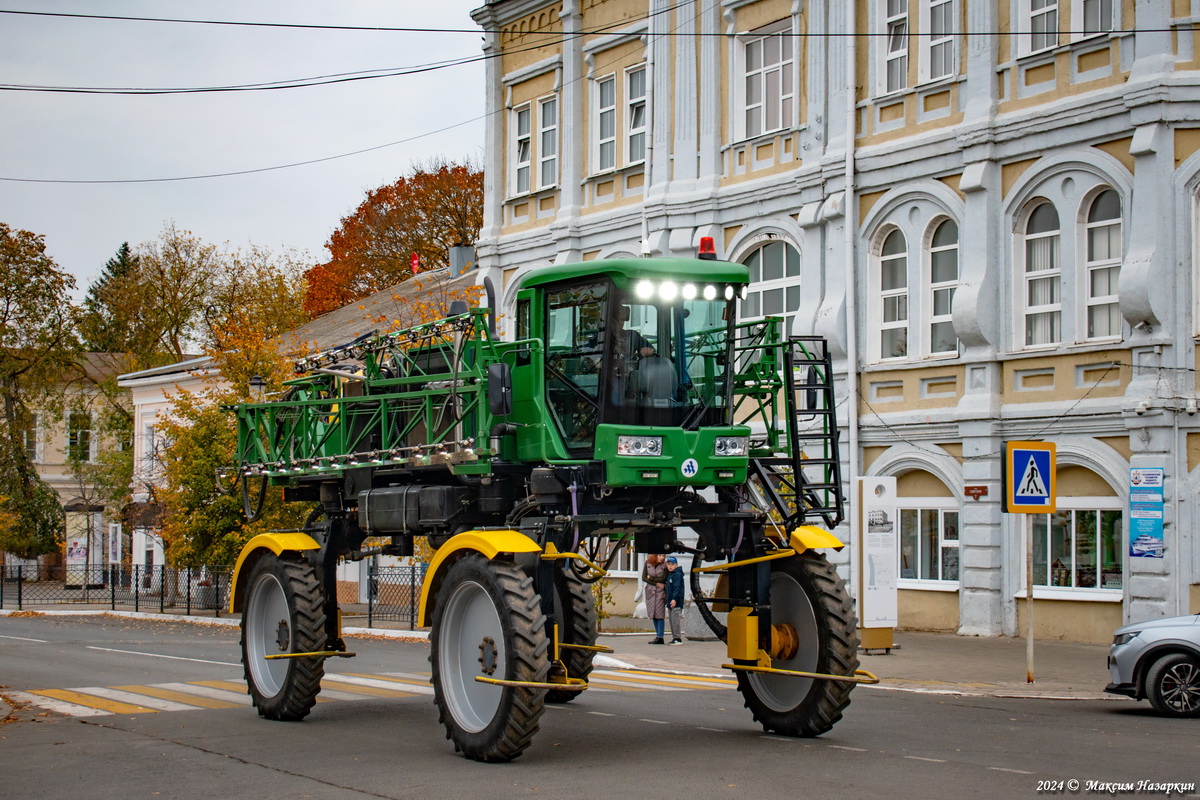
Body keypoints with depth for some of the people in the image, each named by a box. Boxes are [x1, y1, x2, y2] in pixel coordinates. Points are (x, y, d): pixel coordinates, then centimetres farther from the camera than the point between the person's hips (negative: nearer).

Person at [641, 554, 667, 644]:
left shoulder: (664, 566, -4)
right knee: (653, 615, 5)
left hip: (660, 592, -4)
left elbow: (663, 579, -11)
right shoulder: (647, 564, 5)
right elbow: (643, 578, 0)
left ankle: (660, 637, -9)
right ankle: (658, 636, 11)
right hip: (650, 592, 4)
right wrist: (656, 583, -7)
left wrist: (651, 578, -3)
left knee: (659, 615, -8)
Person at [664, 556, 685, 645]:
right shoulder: (669, 574, 18)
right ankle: (674, 638, 17)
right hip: (670, 602, 10)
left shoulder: (677, 575, -10)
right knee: (671, 621, 12)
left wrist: (674, 598, -28)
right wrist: (668, 599, 20)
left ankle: (677, 639, -12)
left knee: (675, 620, -12)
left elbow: (677, 587, -20)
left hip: (677, 602, -10)